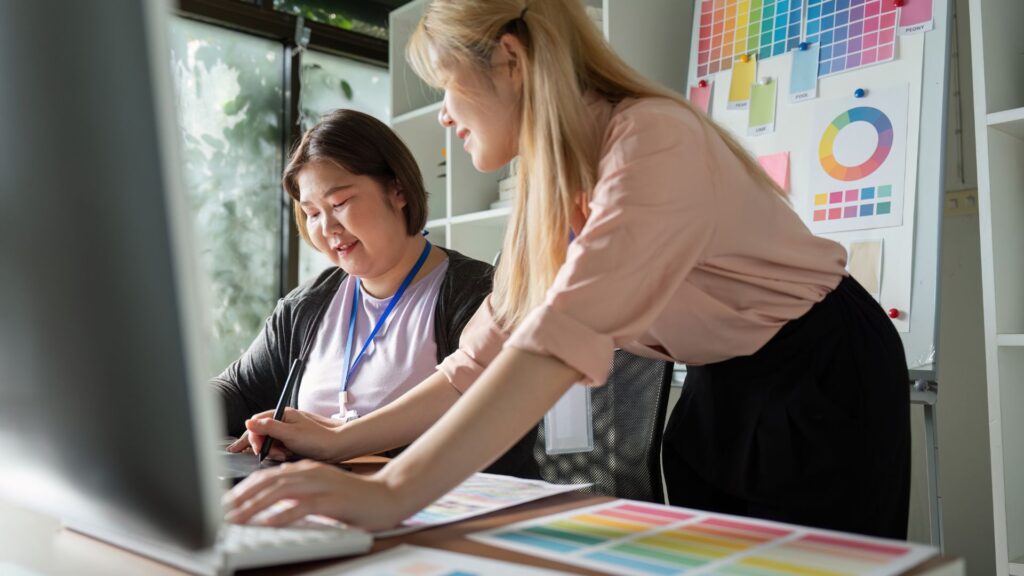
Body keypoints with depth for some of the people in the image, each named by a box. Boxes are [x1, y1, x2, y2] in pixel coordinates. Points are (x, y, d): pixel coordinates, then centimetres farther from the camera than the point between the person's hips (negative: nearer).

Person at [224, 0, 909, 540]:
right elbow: (488, 349, 0)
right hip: (719, 390, 7)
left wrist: (393, 491, -45)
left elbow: (565, 336, -40)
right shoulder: (546, 184, -1)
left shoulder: (654, 141, -27)